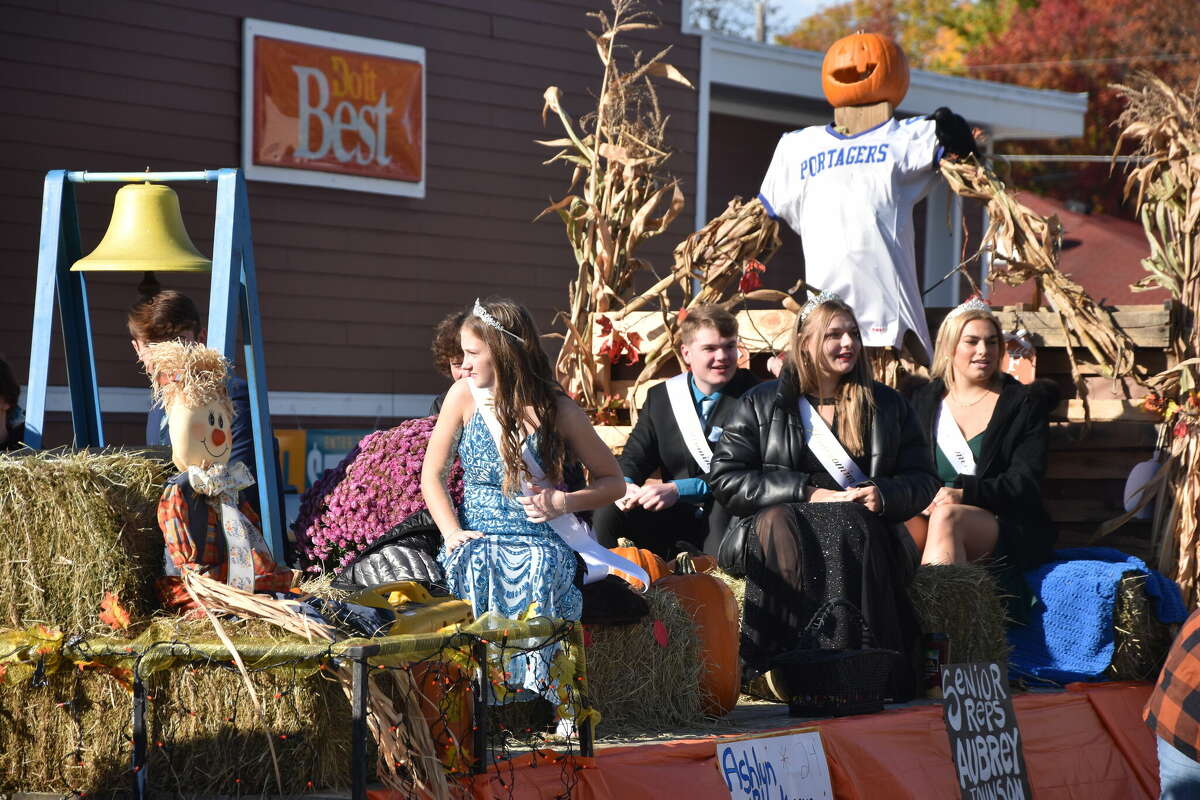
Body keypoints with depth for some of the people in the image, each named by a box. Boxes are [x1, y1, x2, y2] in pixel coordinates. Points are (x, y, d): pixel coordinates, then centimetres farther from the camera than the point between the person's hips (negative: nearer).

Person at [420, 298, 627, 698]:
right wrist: (452, 532, -10)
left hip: (541, 543, -1)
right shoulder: (465, 396, 6)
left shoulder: (557, 409, 2)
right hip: (478, 540, 1)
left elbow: (613, 482, 10)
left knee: (538, 574, -36)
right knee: (471, 566, -34)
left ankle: (540, 695, -27)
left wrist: (564, 503, -9)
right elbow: (432, 476, 8)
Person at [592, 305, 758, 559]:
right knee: (608, 514, -17)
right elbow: (636, 455, 10)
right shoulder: (660, 397, 10)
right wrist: (625, 485, -16)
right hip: (677, 518, 4)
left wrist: (677, 490, -25)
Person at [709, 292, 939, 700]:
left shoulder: (887, 406, 20)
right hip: (782, 526, -1)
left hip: (864, 528, 1)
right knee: (779, 525, -37)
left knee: (849, 529, -36)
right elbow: (725, 477, 2)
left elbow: (924, 481, 16)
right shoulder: (762, 403, 13)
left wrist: (884, 495, -9)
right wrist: (808, 493, -9)